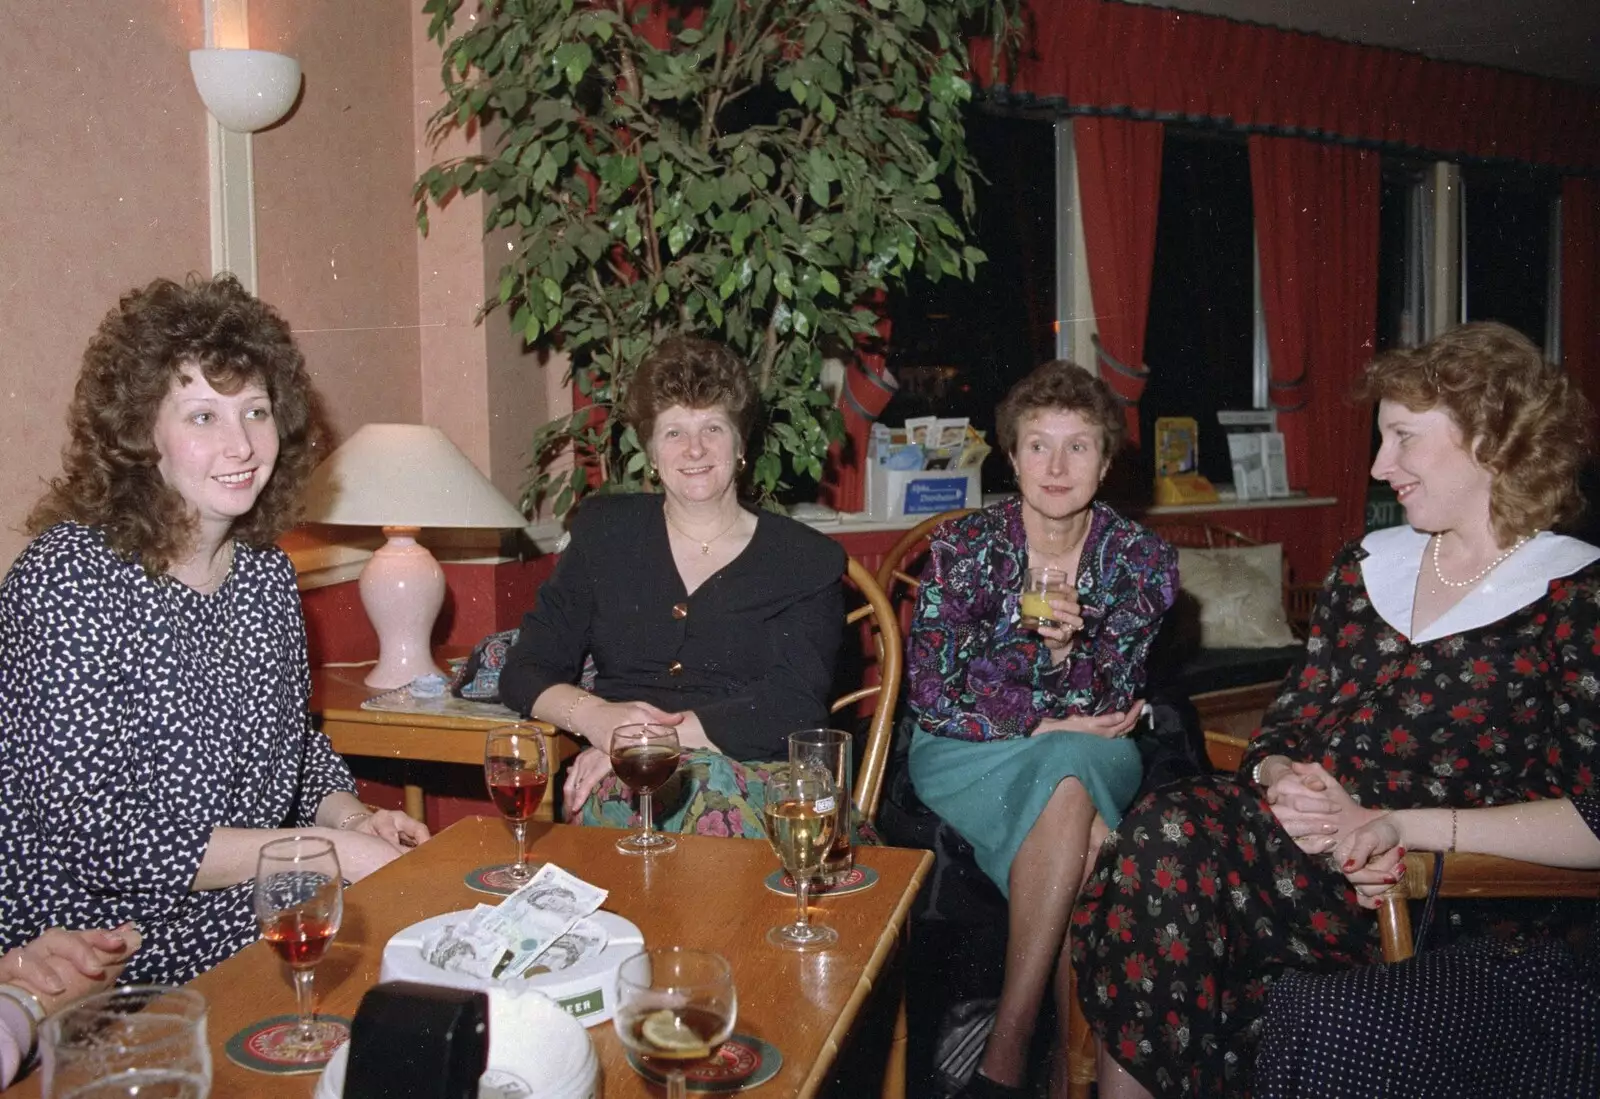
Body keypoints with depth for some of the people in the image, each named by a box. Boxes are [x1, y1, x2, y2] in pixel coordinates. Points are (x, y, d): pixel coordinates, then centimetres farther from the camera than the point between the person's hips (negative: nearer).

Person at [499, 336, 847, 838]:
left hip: (752, 776, 0)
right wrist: (594, 715, -11)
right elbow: (525, 672, 12)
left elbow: (793, 708, -6)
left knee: (716, 789, -37)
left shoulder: (807, 562, 8)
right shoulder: (604, 533, 15)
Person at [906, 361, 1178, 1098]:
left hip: (1091, 754, 1)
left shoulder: (1141, 560, -2)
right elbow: (933, 696, -9)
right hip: (964, 756, -1)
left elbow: (1105, 707, -6)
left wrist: (1064, 648, -26)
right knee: (1066, 785, -33)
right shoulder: (963, 547, -6)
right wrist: (1043, 724, -16)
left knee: (1066, 770, -35)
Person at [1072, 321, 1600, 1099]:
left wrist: (1380, 826, -17)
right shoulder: (1367, 565, 19)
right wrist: (1276, 773, -5)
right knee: (1162, 832, -27)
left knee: (1162, 856, -29)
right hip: (1296, 825, 5)